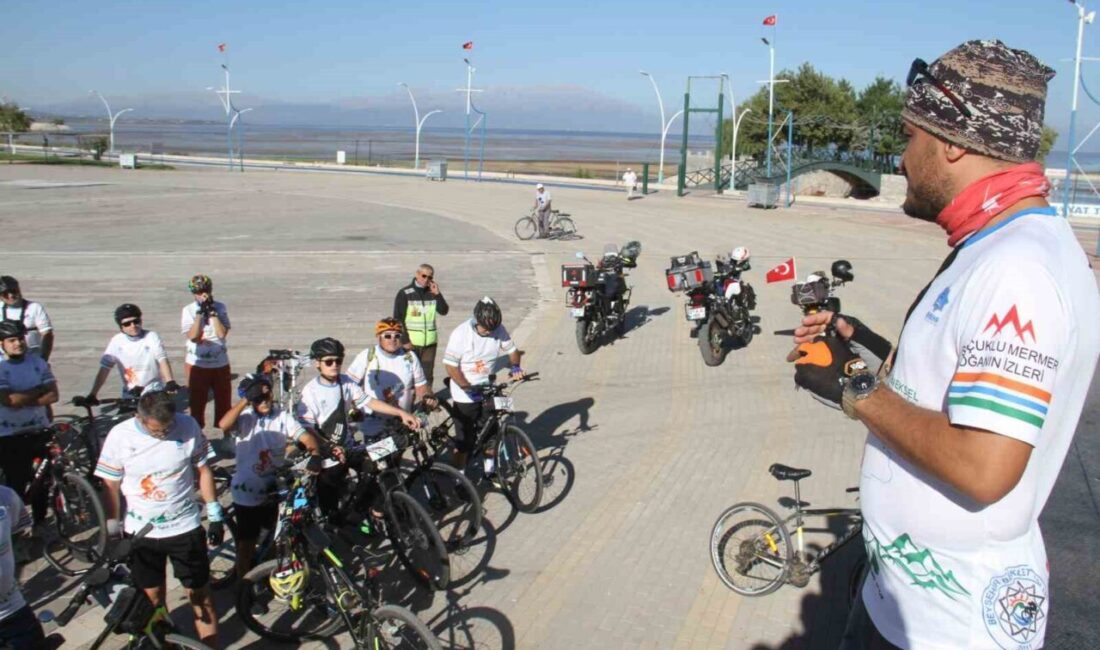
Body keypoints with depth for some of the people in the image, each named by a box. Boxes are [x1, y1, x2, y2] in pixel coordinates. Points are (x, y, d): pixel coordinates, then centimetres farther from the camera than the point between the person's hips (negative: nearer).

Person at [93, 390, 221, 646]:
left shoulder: (188, 426, -14)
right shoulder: (120, 435, -14)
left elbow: (202, 470, -2)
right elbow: (110, 486, -4)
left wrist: (215, 515, 0)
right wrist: (112, 531, 0)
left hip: (185, 527, 0)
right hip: (141, 532, 1)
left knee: (200, 595, 5)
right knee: (152, 596, 13)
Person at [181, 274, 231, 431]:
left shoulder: (220, 307, -1)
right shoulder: (188, 310, -3)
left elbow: (223, 333, -12)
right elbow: (192, 336, -15)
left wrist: (212, 312, -16)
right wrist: (200, 313, -18)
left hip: (220, 363, 1)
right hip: (197, 364, -1)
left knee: (224, 400, 10)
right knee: (197, 401, 6)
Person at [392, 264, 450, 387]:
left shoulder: (432, 293, 7)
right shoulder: (405, 293, -5)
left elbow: (444, 311, 1)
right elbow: (398, 318, -6)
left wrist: (437, 294, -11)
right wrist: (405, 340, -10)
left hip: (430, 342, 4)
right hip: (411, 342, -4)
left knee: (428, 374, 10)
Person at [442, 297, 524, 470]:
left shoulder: (498, 330, -9)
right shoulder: (461, 333, -20)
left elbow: (512, 350, 4)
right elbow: (450, 366, -19)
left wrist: (516, 367, -17)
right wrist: (468, 388, -26)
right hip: (465, 395, -4)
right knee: (465, 441, 1)